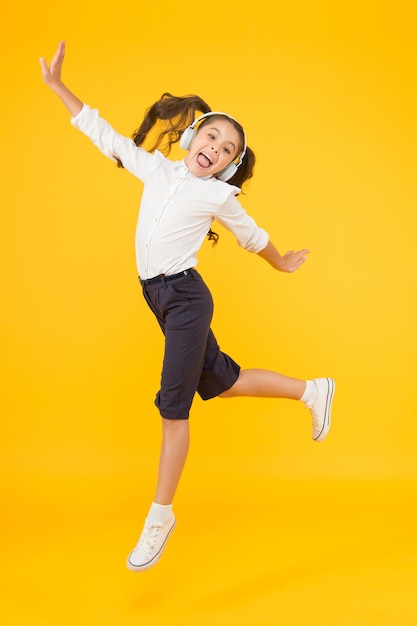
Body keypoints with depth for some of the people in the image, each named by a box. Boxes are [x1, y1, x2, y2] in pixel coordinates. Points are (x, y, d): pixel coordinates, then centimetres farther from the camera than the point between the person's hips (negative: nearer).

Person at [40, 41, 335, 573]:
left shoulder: (219, 196, -3)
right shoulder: (155, 168, 8)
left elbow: (251, 236, 13)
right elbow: (104, 135, 12)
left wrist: (283, 265, 28)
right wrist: (56, 85, 10)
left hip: (185, 298, -6)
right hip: (159, 297, 6)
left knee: (173, 404, -6)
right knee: (222, 382, 16)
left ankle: (160, 516, 7)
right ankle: (312, 391, 36)